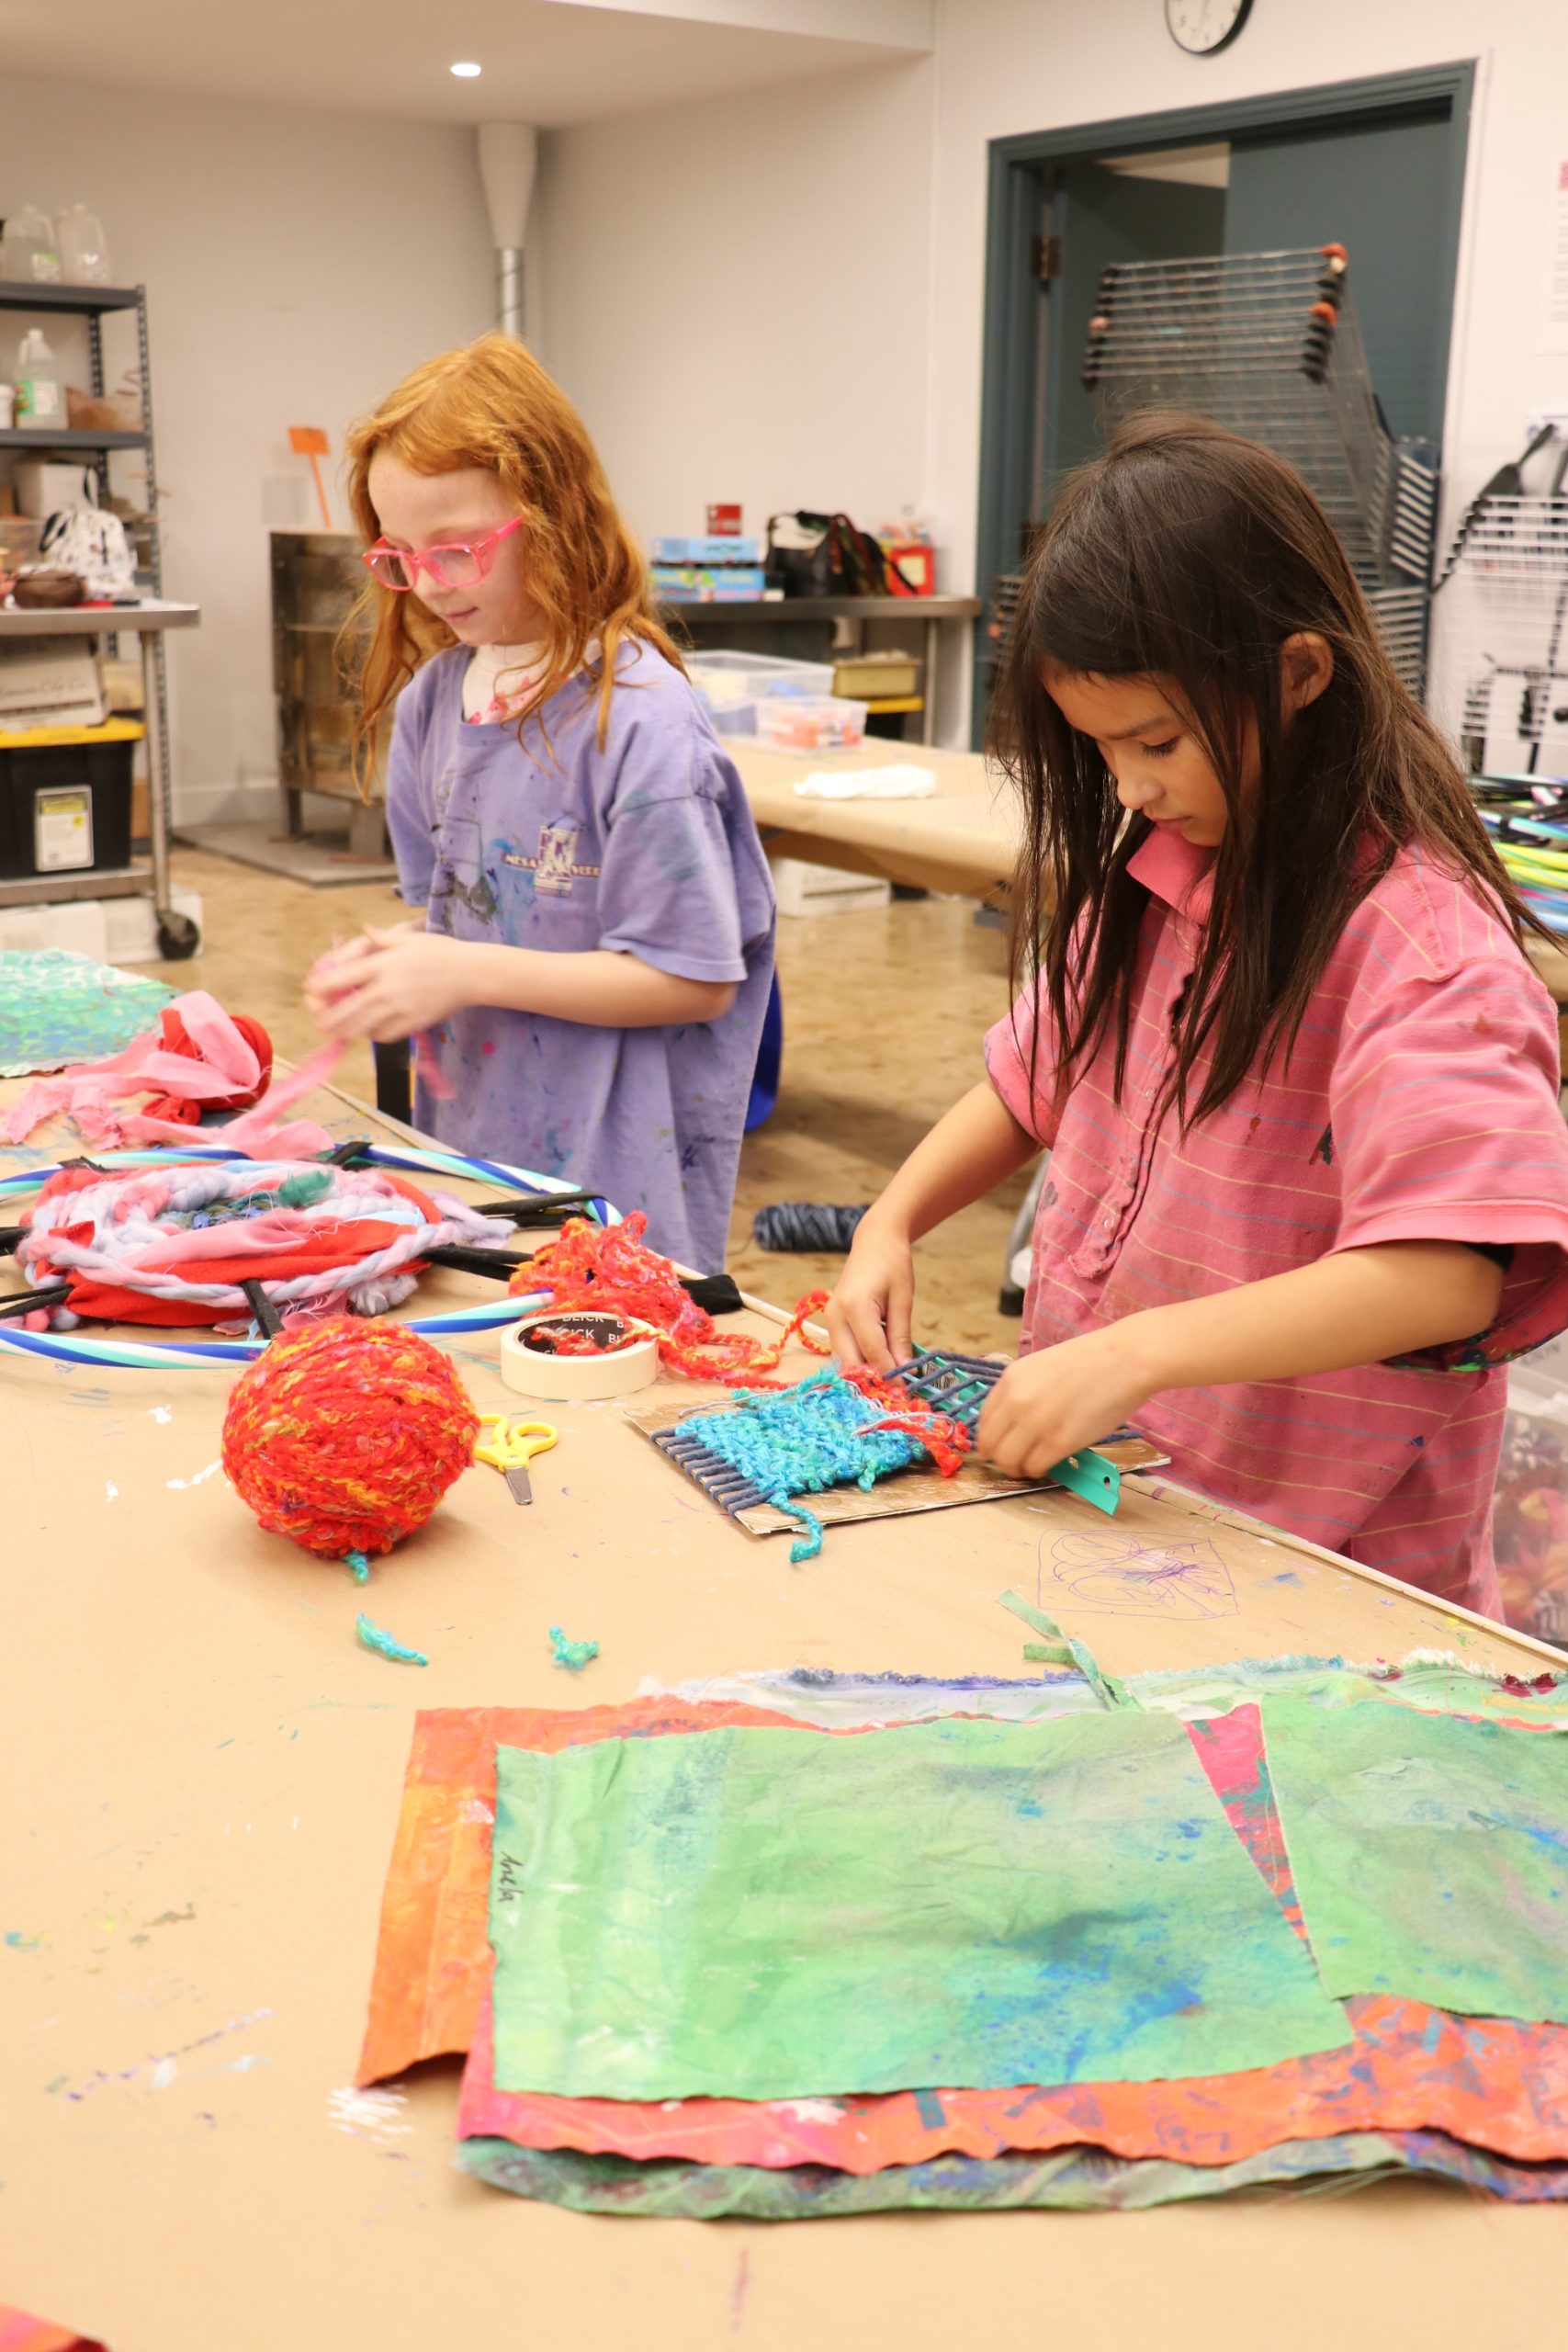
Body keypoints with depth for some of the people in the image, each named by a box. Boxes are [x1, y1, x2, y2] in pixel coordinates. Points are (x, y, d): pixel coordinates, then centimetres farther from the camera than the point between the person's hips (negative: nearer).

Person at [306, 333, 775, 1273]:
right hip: (467, 1142, 6)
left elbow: (694, 980, -18)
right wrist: (392, 960, -7)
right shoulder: (432, 696, 5)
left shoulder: (639, 718, -17)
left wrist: (466, 974, -20)